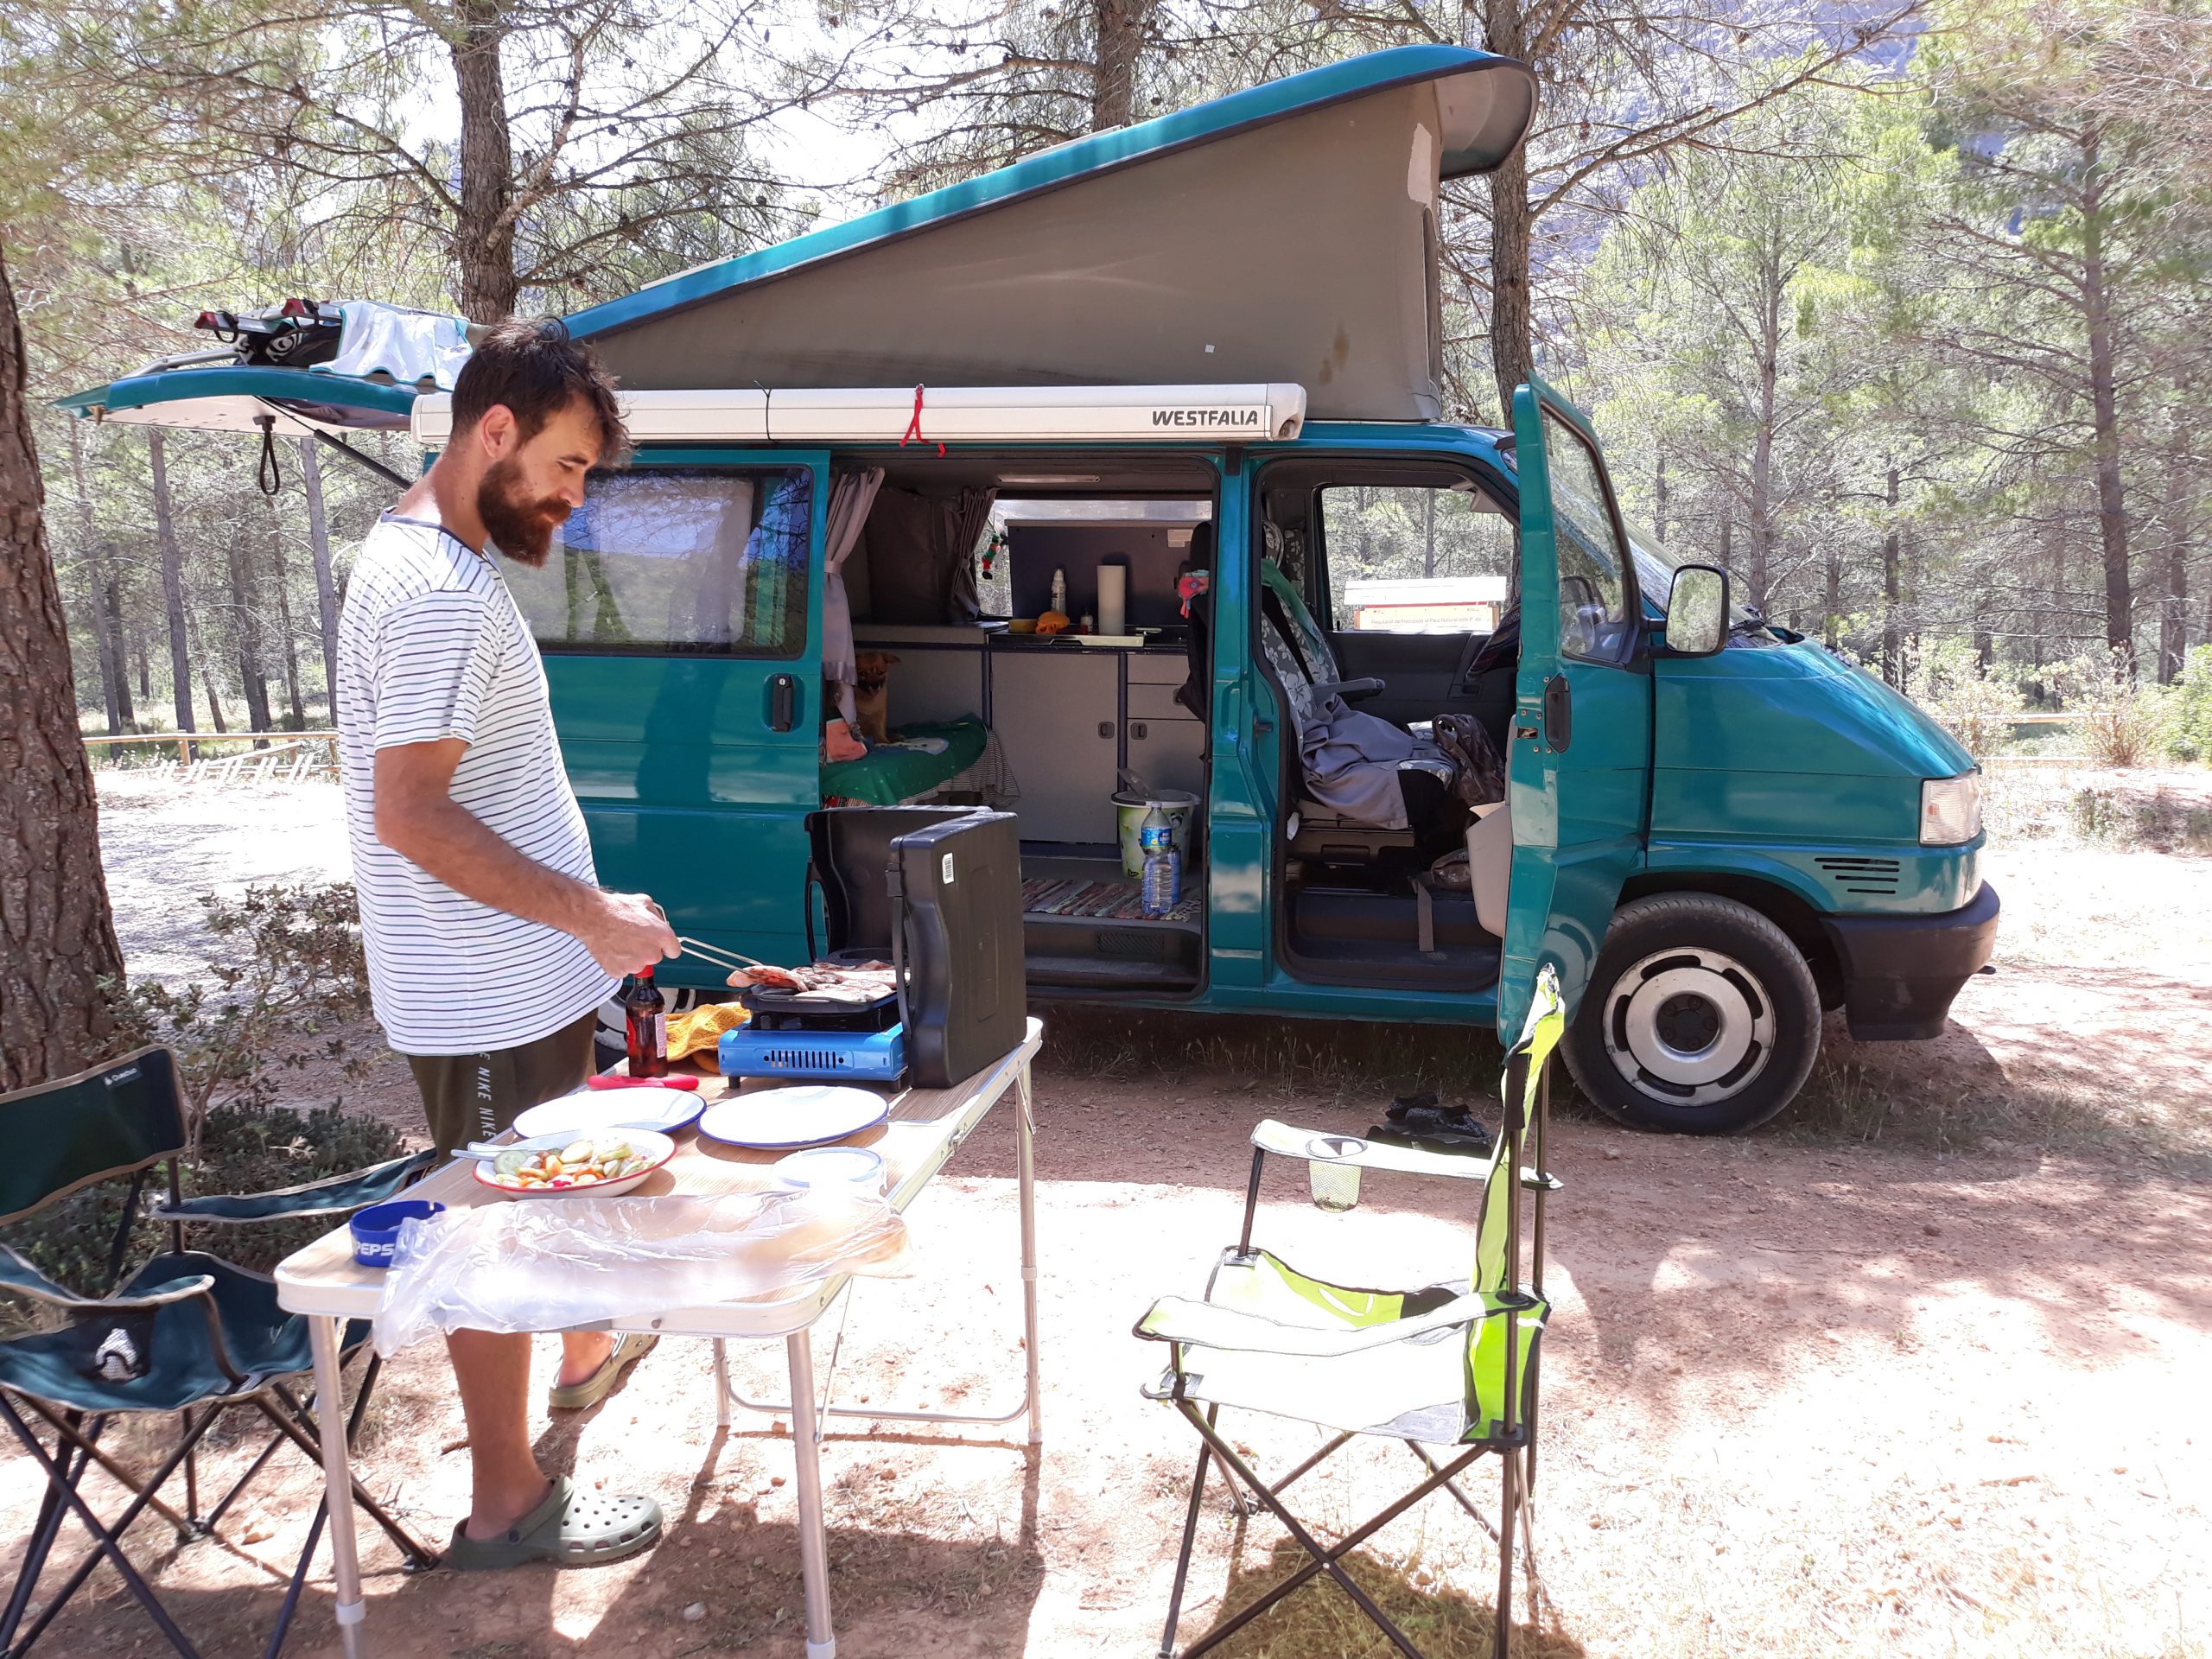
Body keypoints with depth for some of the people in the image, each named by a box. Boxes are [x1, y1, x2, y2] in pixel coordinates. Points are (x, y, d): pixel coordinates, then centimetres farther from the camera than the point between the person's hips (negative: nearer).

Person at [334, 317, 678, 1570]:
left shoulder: (440, 563, 11)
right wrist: (594, 915, -24)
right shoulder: (440, 591, -22)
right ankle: (507, 1505, 19)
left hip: (527, 970, 10)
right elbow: (411, 814, -27)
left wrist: (587, 929, 19)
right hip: (489, 995, -10)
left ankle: (588, 1353, 49)